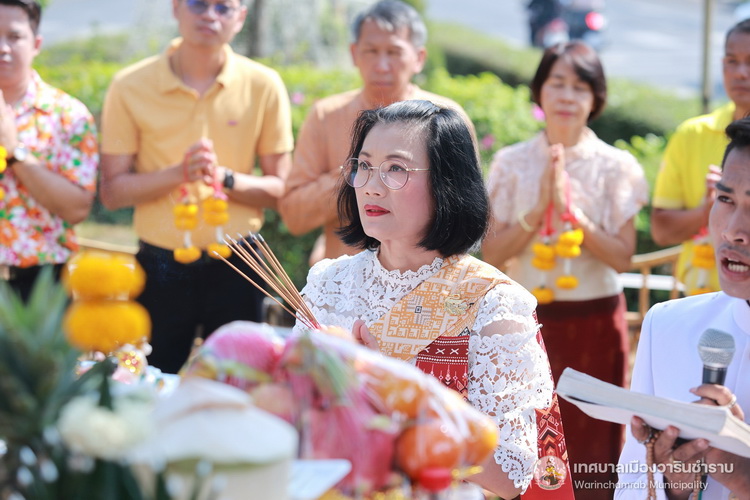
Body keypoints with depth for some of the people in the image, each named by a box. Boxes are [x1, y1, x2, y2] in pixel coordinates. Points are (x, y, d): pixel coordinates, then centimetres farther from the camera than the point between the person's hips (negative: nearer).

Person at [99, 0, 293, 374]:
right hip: (161, 268, 0)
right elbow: (113, 192, -3)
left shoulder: (263, 86, -2)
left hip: (236, 267, 0)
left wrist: (225, 178, -17)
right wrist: (178, 172, -19)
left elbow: (279, 189, 1)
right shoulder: (130, 87, -3)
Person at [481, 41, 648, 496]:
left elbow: (623, 257, -6)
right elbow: (492, 254, -2)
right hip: (528, 318, 1)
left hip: (594, 322, -1)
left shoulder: (616, 166, 0)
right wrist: (539, 208, -14)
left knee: (589, 443, 5)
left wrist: (570, 210, -15)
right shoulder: (512, 163, 2)